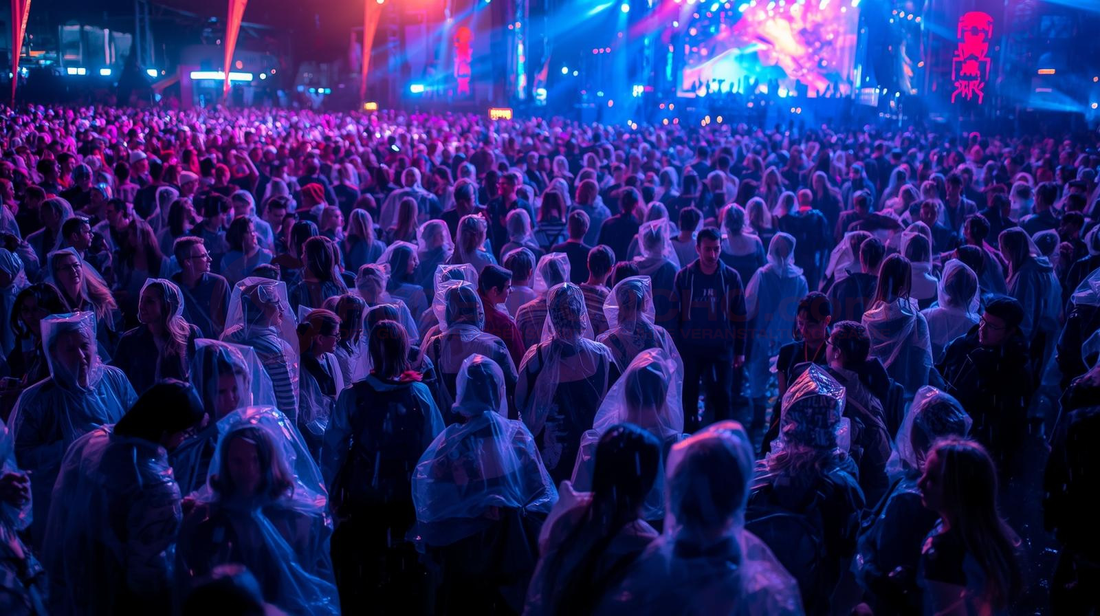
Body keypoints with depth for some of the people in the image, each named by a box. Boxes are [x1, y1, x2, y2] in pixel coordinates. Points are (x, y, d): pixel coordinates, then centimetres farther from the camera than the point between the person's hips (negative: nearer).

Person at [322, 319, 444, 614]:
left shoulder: (352, 395, -12)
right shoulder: (419, 393, -10)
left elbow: (332, 449, -9)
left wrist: (334, 492, 3)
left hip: (362, 496, 0)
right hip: (407, 497, 0)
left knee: (360, 566, 15)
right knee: (405, 566, 16)